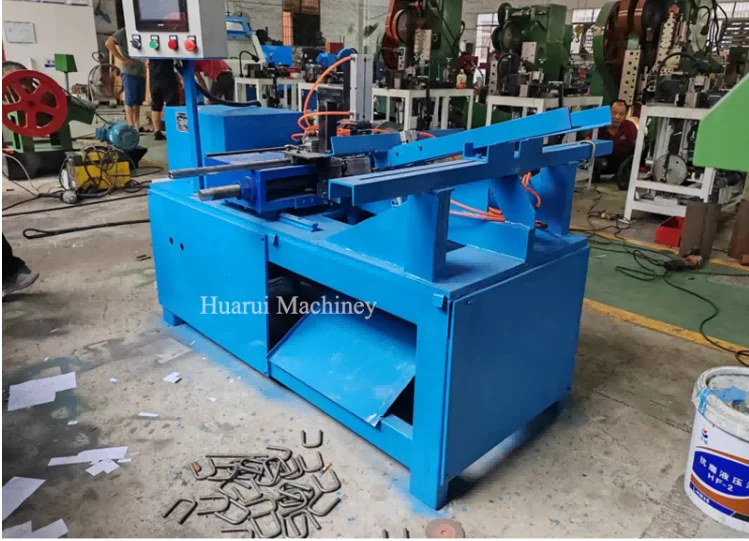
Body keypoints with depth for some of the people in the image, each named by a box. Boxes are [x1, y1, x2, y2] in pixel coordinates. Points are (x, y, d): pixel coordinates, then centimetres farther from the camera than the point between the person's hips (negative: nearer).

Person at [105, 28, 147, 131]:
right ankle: (131, 127, -5)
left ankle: (137, 126, 12)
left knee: (138, 101, 8)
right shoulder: (124, 32, -1)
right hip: (129, 71, -6)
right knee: (130, 101, -5)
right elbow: (108, 43, -12)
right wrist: (122, 59, -14)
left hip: (141, 71, 7)